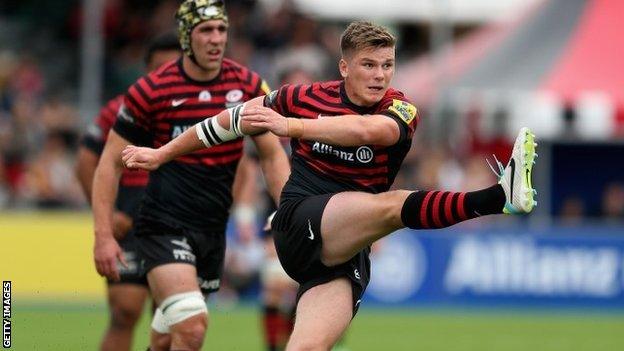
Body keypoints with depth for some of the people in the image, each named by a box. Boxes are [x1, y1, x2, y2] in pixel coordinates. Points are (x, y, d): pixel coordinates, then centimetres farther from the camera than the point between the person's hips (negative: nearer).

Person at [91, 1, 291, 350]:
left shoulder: (248, 85, 0)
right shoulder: (151, 91, -10)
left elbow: (272, 154, 7)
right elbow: (111, 164, -3)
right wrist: (104, 235, -9)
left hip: (214, 228, 5)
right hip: (164, 226, -4)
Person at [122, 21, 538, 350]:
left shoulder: (400, 111, 0)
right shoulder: (305, 97, 5)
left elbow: (365, 130, -25)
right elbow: (231, 121, 20)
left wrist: (292, 126, -35)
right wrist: (161, 154, 29)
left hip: (348, 253, 2)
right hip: (300, 224, -2)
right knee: (392, 205, -30)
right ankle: (501, 195, -49)